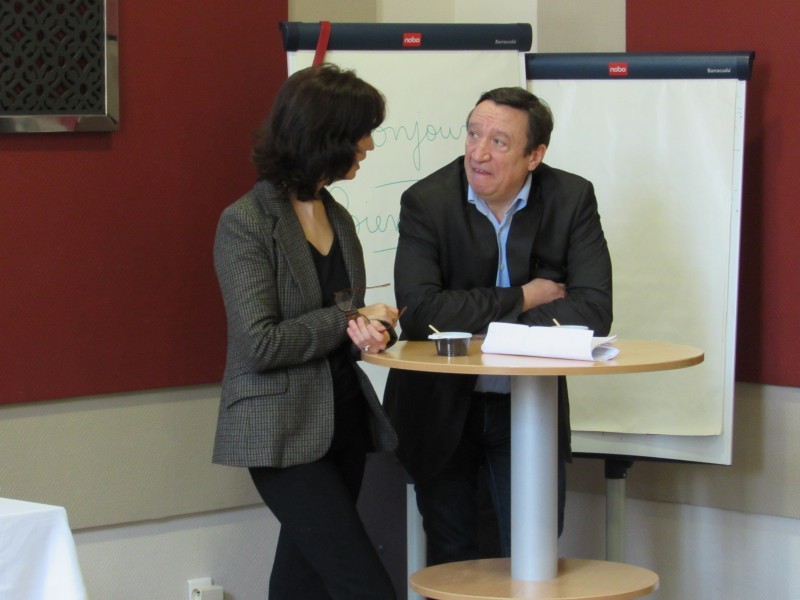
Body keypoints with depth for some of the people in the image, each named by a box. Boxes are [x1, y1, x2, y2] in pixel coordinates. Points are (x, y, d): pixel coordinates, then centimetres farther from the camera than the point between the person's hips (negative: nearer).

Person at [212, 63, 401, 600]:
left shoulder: (337, 218, 11)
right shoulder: (246, 223, -12)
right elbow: (260, 344, -17)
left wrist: (365, 329, -5)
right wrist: (349, 321, -11)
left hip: (343, 422, 8)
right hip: (284, 434, -8)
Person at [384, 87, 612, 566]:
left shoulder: (572, 199, -8)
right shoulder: (426, 202, -12)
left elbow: (593, 311, -18)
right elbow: (417, 310, -24)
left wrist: (473, 326, -22)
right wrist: (522, 299, -19)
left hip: (529, 408, 1)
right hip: (442, 409, 0)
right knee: (452, 562, 10)